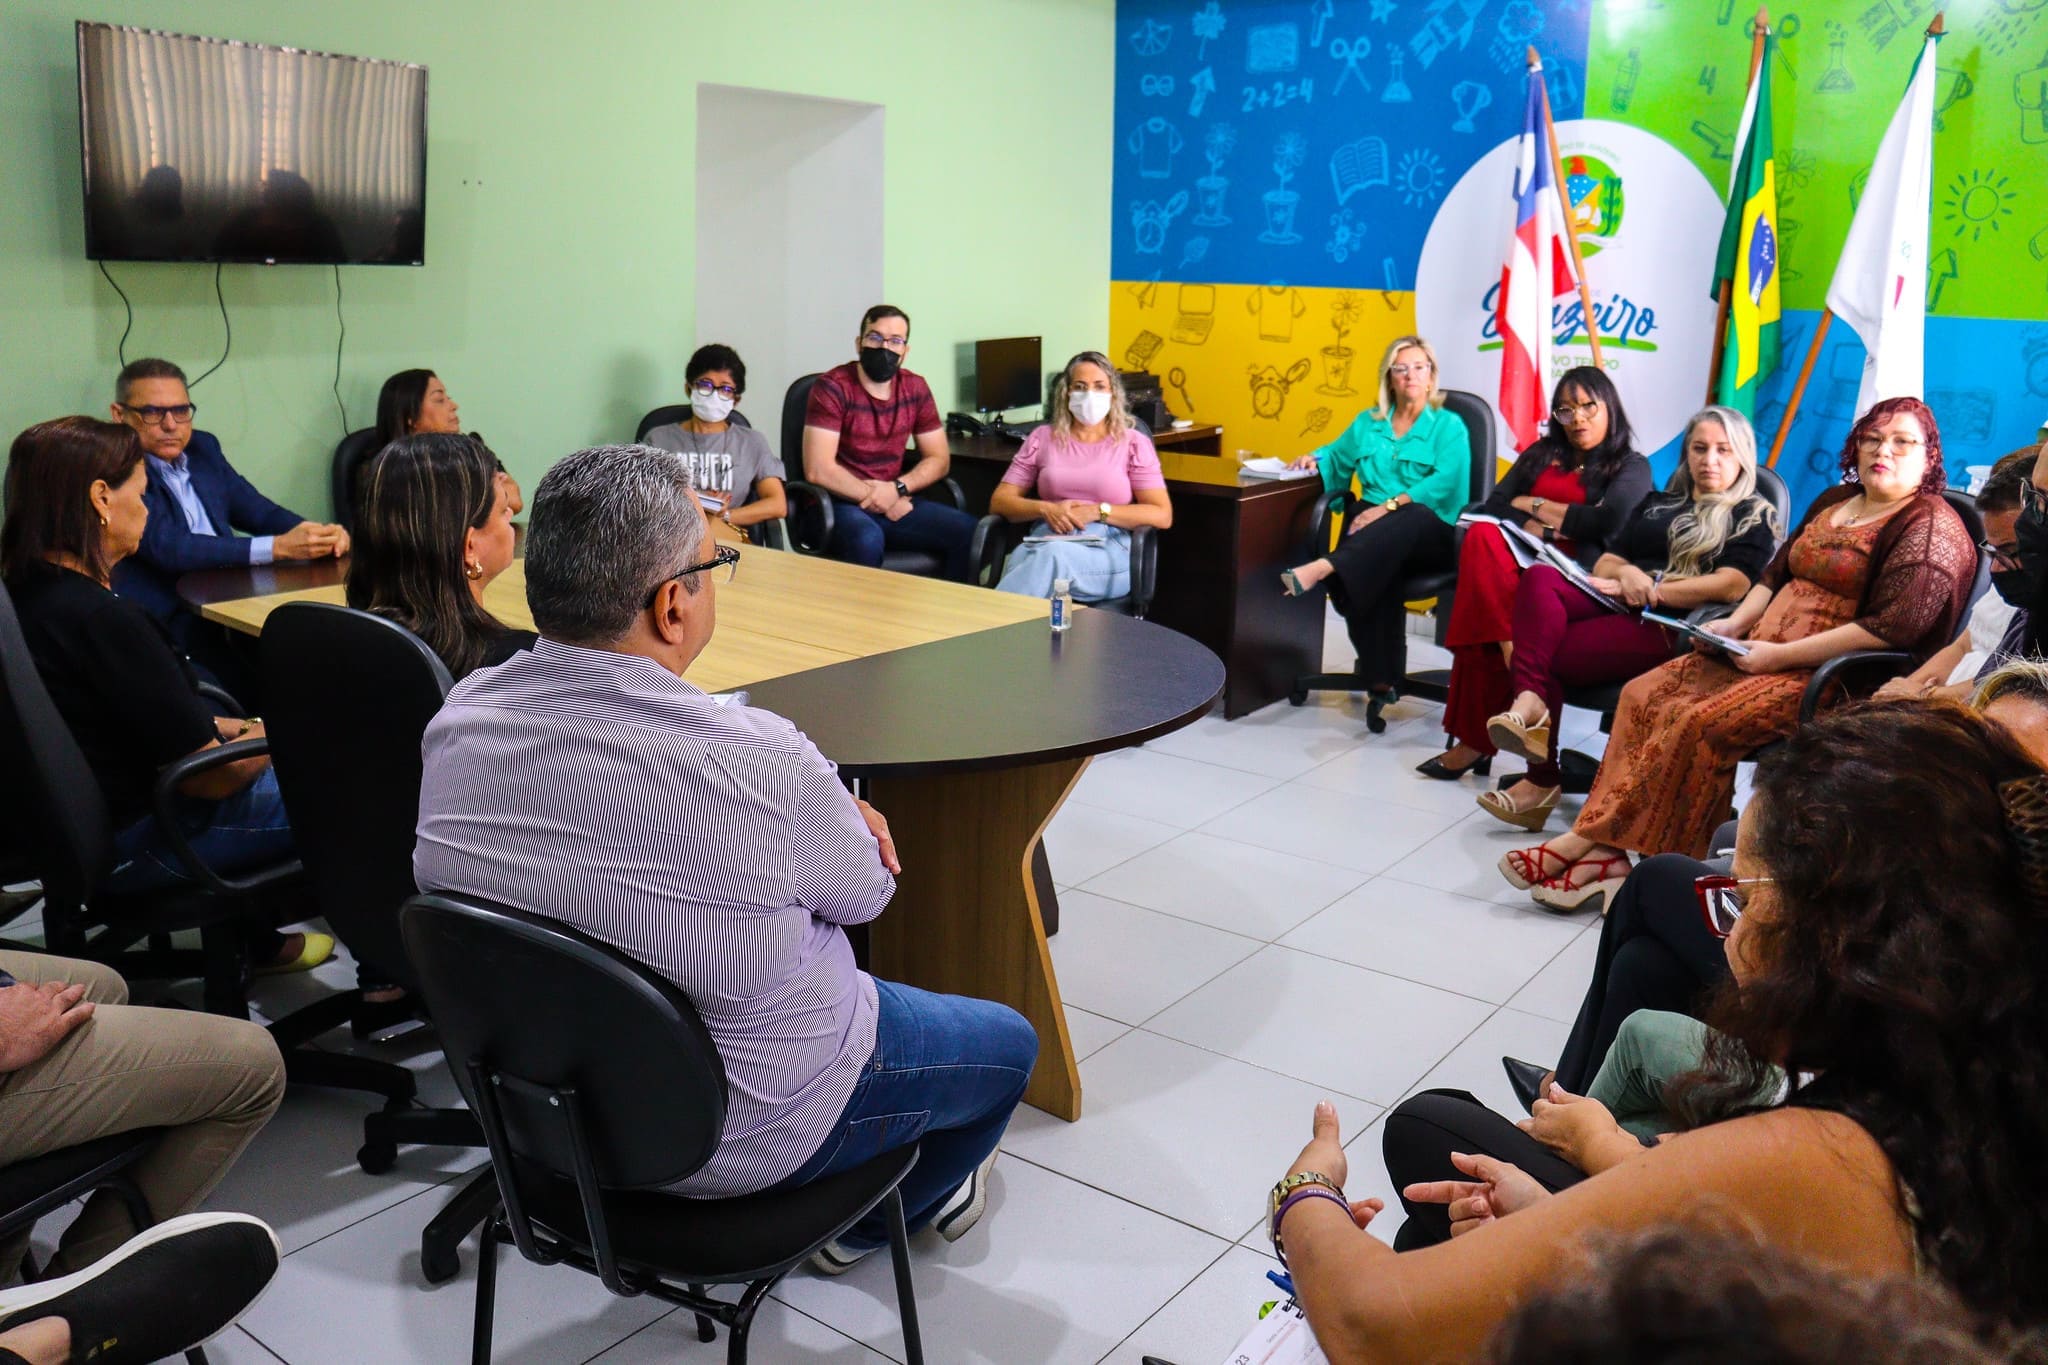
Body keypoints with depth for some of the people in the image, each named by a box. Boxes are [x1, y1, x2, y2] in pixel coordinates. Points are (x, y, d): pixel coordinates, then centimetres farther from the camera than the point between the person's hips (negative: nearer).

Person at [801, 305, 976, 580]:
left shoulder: (915, 388, 6)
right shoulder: (832, 388, -11)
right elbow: (818, 470, -18)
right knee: (867, 539, -38)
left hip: (894, 501, 5)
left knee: (968, 532, -16)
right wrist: (875, 498, -12)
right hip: (841, 503, -5)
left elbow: (939, 459, 9)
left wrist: (897, 489, -10)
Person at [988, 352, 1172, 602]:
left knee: (1055, 555, -40)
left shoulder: (1133, 443, 13)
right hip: (1044, 541, 2)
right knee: (1020, 560, -39)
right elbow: (999, 501, 15)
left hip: (1107, 551, -2)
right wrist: (1045, 509, -6)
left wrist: (1097, 511, -8)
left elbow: (1162, 515, 3)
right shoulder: (1042, 438, 19)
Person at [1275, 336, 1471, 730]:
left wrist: (1391, 505, -22)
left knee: (1409, 516, -41)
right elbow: (1337, 456, 38)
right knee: (1373, 571, -35)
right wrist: (1314, 458, 12)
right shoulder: (1368, 423, 22)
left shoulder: (1449, 426, 7)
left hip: (1430, 532, -3)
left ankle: (1324, 567, -59)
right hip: (1373, 530, 3)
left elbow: (1445, 483, -9)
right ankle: (1381, 680, -40)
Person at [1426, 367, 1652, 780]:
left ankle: (1473, 740, -33)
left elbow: (1607, 523, -9)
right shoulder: (1542, 453, 24)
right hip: (1522, 558, 4)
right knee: (1482, 536, -34)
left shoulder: (1632, 468, 11)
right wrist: (1538, 530, -7)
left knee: (1483, 621, -35)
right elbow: (1493, 506, 11)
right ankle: (1513, 653, -42)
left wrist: (1536, 506, -1)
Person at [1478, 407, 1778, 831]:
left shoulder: (1754, 517, 13)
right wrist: (1628, 574, -4)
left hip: (1670, 629, -5)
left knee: (1548, 656, -26)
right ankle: (1530, 703, -40)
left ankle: (1542, 778, -21)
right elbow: (1603, 564, 21)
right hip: (1617, 606, 5)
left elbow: (1731, 586, -5)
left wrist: (1649, 589, -9)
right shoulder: (1656, 505, 30)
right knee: (1540, 577, -28)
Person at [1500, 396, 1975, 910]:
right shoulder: (1834, 502, 19)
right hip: (1764, 652, 9)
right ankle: (1601, 852, -19)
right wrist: (1737, 622, 3)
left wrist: (1782, 655, -20)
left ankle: (1589, 839, -21)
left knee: (1701, 722, -28)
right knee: (1644, 695, -11)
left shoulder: (1931, 528, -7)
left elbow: (1894, 628, -19)